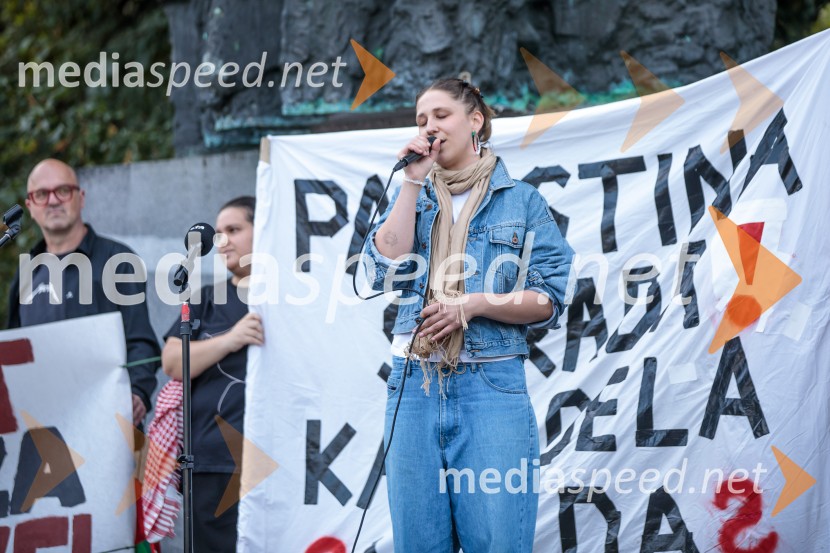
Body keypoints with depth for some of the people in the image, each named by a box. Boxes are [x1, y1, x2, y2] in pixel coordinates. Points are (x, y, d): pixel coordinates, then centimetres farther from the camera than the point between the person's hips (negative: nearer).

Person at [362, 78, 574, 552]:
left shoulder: (522, 201, 7)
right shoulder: (412, 198, 16)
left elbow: (547, 301, 1)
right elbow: (386, 271, -2)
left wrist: (474, 304, -14)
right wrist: (414, 181, -1)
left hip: (492, 387, -3)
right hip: (414, 384, 3)